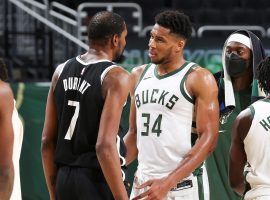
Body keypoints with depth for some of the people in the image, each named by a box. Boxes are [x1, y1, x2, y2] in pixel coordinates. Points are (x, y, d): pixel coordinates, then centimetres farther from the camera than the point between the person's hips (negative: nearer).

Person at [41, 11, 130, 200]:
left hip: (65, 179, 7)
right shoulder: (116, 77, -11)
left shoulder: (62, 71, 8)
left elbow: (48, 141, 10)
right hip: (97, 180, -7)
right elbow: (104, 146, -20)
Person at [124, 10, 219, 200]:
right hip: (142, 183, 6)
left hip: (181, 184, -6)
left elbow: (208, 139, -12)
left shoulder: (199, 79, -7)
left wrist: (167, 183, -20)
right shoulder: (139, 75, 12)